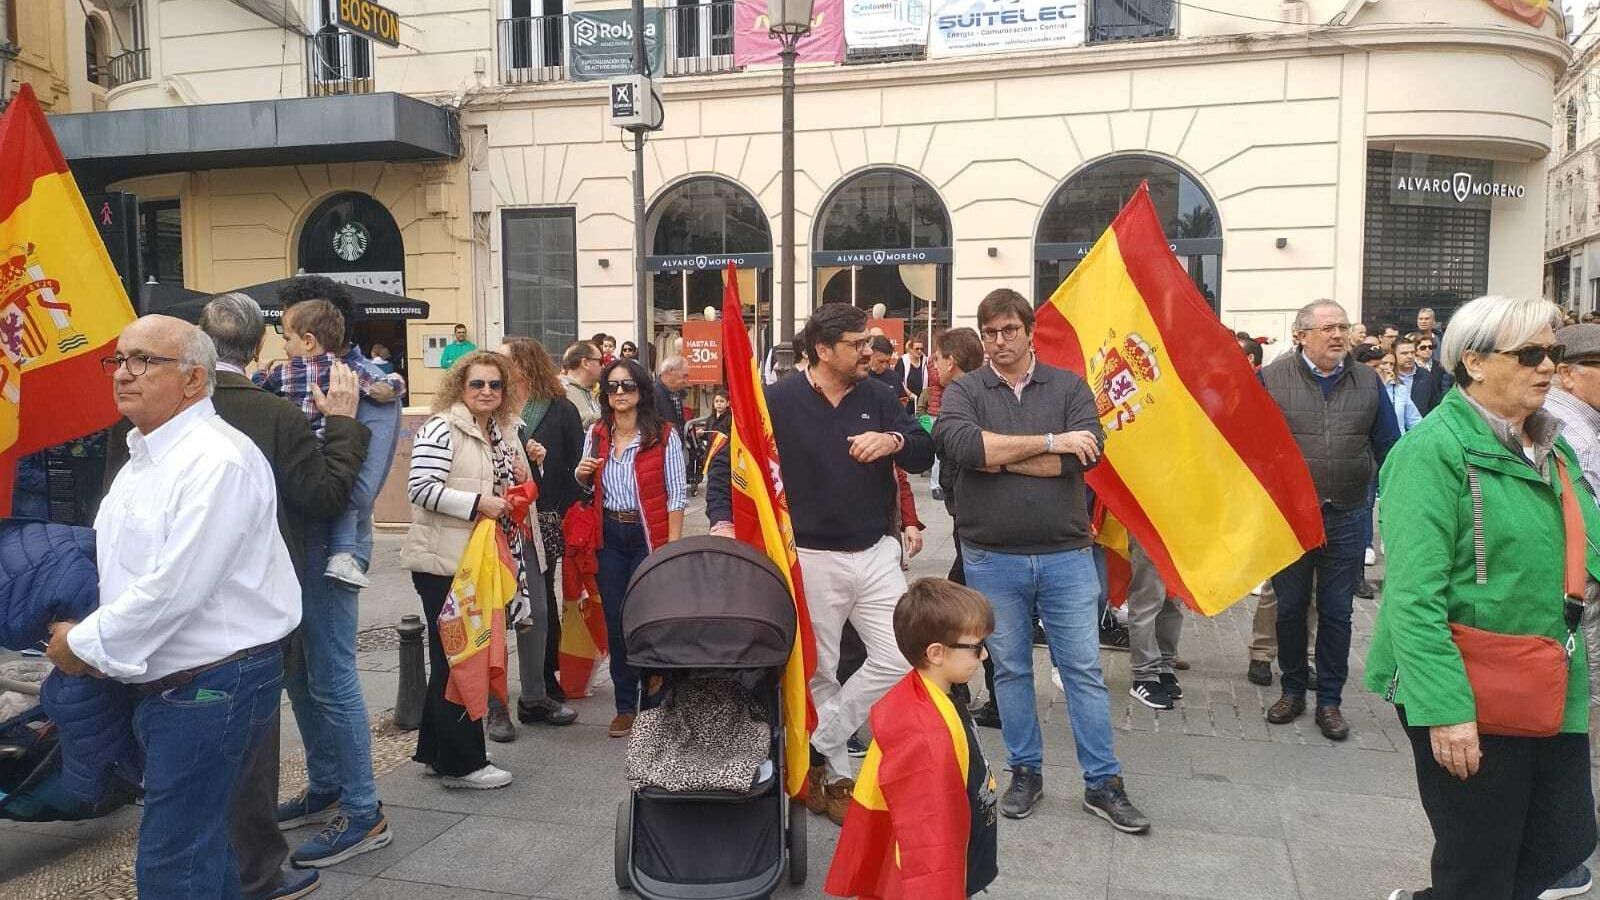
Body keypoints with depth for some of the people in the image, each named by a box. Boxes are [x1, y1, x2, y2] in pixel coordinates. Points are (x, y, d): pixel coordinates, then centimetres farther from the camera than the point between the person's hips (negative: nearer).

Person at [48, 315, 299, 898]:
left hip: (213, 686, -10)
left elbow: (175, 588, -24)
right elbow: (122, 570, 19)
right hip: (154, 682, 10)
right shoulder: (141, 459, 13)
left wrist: (84, 644, -12)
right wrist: (84, 637, 3)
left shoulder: (216, 461, -19)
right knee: (199, 845, 21)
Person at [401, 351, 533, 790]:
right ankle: (461, 762, 9)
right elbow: (421, 488, -22)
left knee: (451, 658, 17)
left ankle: (436, 751, 30)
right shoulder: (441, 429, -13)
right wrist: (477, 502, -23)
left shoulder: (502, 432, 13)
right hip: (444, 561, -9)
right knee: (455, 658, -1)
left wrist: (520, 480, 5)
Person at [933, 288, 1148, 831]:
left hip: (1065, 555, 0)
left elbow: (1086, 453, -16)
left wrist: (997, 455, -14)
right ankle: (1025, 773, 28)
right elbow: (959, 443, -22)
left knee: (1084, 669, 6)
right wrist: (1049, 442, -18)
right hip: (992, 558, 0)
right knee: (1010, 669, 12)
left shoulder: (1069, 387, 1)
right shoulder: (964, 392, 0)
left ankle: (1103, 783, 18)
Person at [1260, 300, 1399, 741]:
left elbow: (1388, 449, 8)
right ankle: (1292, 691, 26)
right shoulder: (1272, 378, -5)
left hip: (1347, 518, 2)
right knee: (1290, 607, 10)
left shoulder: (1368, 382, 4)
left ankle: (1329, 701, 20)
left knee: (1336, 612, 9)